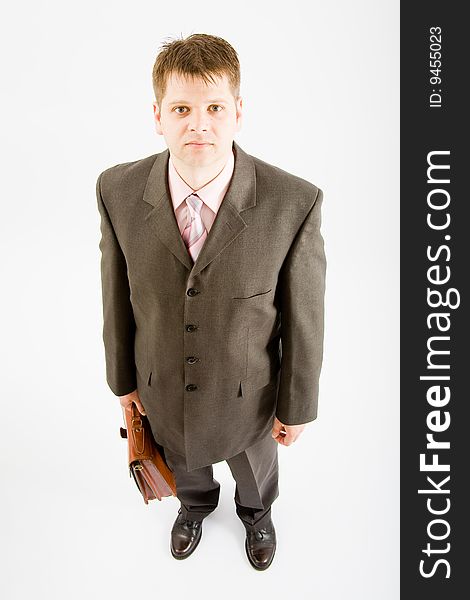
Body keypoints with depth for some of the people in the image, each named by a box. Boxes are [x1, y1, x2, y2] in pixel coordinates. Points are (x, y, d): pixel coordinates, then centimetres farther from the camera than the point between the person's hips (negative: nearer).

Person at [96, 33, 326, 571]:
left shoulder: (295, 203, -28)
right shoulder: (118, 190, -19)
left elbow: (304, 317, -17)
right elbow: (117, 296, -6)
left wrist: (296, 406, -6)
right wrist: (123, 377, 5)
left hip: (247, 394, -1)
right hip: (162, 388, 2)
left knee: (254, 469, 31)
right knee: (183, 460, 33)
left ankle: (256, 513, 68)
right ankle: (195, 504, 70)